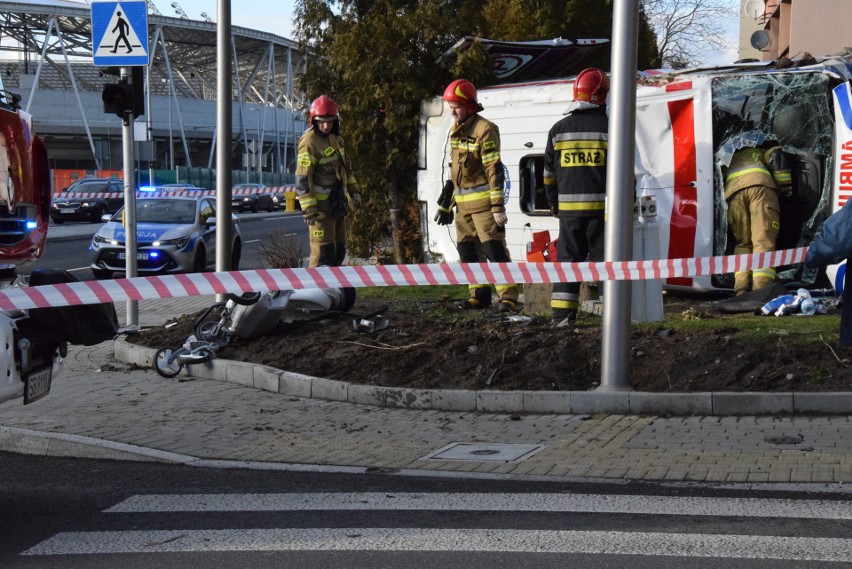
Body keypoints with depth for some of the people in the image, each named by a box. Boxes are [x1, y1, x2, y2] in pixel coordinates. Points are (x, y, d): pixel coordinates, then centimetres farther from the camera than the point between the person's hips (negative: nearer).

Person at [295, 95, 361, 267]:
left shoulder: (335, 138, 12)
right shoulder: (309, 142, -16)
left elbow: (345, 166, 26)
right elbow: (302, 177, -21)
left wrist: (353, 190, 25)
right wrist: (308, 207, -25)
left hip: (338, 203, 9)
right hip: (321, 205, -9)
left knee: (339, 249, 13)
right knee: (323, 250, -12)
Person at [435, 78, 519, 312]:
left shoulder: (484, 130, -12)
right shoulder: (455, 130, 14)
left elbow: (495, 170, -16)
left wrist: (498, 206, -20)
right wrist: (445, 204, 21)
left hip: (483, 200, -8)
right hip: (462, 203, 8)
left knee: (493, 248, -10)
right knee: (467, 251, 9)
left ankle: (508, 296, -6)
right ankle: (479, 295, 17)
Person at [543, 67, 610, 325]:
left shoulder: (558, 129, 6)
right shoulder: (609, 128, -3)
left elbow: (549, 173, 10)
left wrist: (553, 203, 20)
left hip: (569, 207, 2)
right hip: (602, 206, -2)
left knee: (567, 258, 7)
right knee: (604, 258, 2)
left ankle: (563, 314, 3)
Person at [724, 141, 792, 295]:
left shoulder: (732, 158, 45)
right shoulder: (760, 152, 37)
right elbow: (776, 156, 16)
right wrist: (786, 189, 16)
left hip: (732, 191, 2)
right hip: (760, 185, -2)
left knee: (742, 242, 10)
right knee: (763, 241, -11)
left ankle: (741, 290, -10)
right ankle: (762, 289, -31)